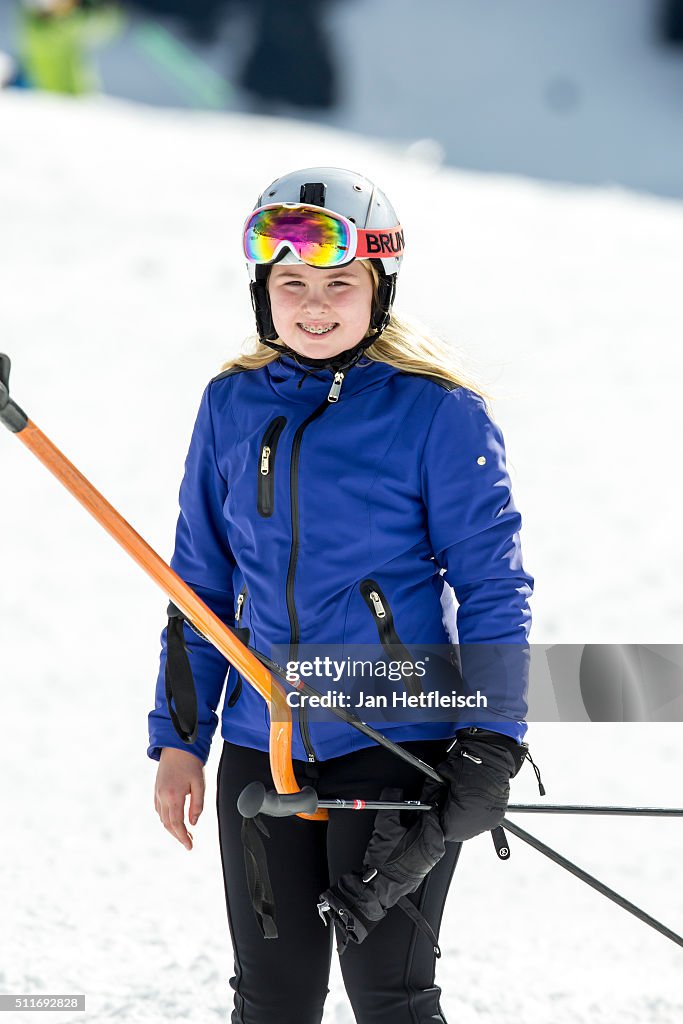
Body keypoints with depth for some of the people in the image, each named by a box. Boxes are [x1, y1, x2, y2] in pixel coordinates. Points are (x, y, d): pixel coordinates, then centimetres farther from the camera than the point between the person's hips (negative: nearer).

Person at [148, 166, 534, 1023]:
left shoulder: (435, 411, -7)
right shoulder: (232, 406, 5)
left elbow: (492, 584, -4)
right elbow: (203, 584, 13)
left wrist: (494, 736, -11)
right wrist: (177, 736, 9)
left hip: (398, 748, -4)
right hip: (261, 750, 4)